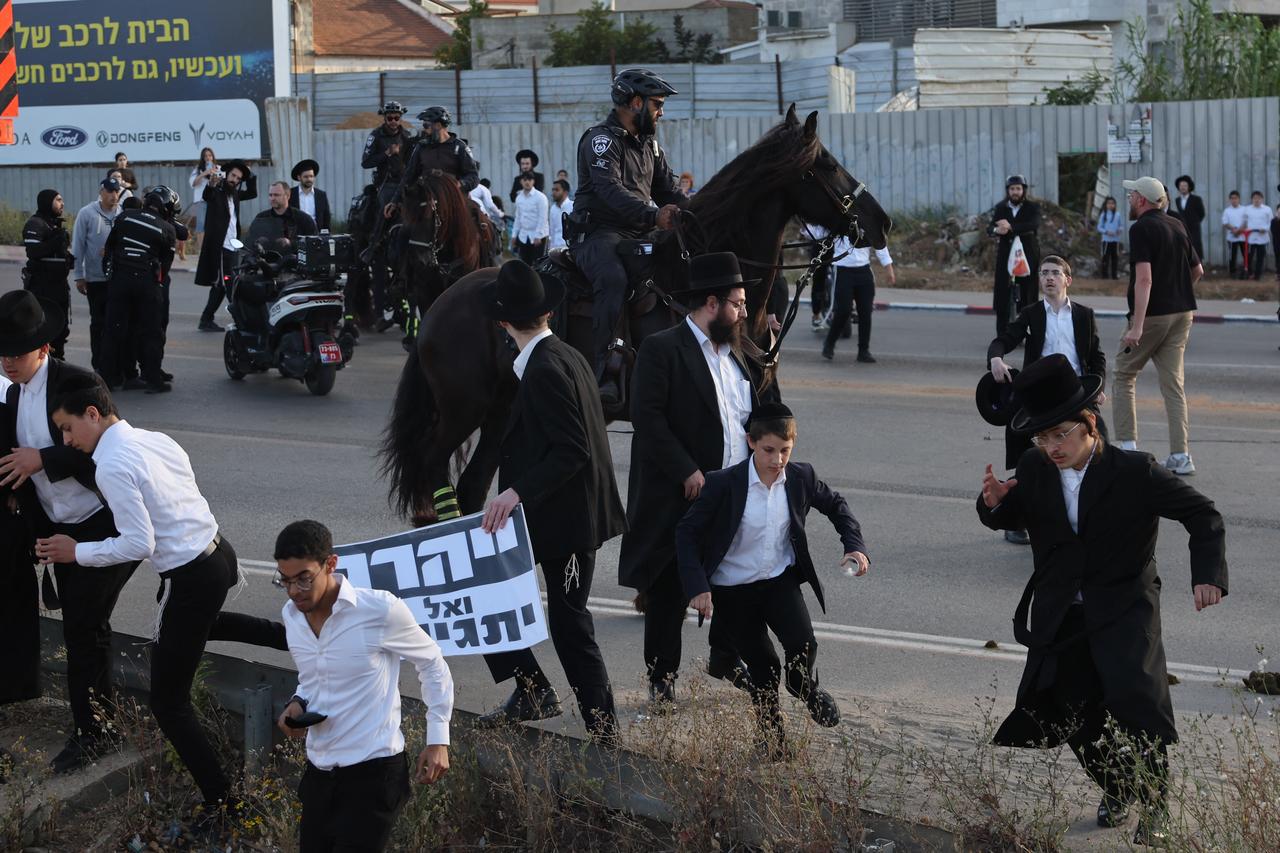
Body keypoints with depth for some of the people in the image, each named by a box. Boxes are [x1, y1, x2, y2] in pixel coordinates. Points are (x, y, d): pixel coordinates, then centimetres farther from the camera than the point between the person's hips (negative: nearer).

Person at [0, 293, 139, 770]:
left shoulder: (79, 385, -16)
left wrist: (43, 459, -24)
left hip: (102, 527, -7)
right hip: (58, 530, 7)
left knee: (84, 629, -7)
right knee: (81, 628, 14)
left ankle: (92, 731, 4)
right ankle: (95, 725, 26)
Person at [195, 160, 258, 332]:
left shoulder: (234, 194, 15)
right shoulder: (217, 191, -7)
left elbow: (252, 193, 29)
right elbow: (207, 196, -29)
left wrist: (250, 175, 15)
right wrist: (211, 185, -51)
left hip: (231, 247, 8)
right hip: (219, 246, -8)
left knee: (220, 285, 9)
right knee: (222, 284, -12)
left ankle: (206, 319, 14)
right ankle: (206, 319, -11)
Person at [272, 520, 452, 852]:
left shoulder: (381, 610, -15)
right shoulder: (291, 615, 4)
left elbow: (433, 664, -1)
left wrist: (438, 739, -4)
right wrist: (299, 703, -1)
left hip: (373, 774, -7)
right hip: (319, 772, 7)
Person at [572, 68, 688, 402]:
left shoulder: (649, 143, 21)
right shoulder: (601, 139, -8)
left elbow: (668, 190, 19)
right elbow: (611, 190, -23)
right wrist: (653, 215, -36)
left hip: (640, 236, 9)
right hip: (600, 234, -9)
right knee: (614, 280, -36)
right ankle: (604, 374, -38)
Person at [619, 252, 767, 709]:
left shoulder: (737, 353, 14)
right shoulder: (661, 349, -10)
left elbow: (754, 416, 22)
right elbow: (647, 416, -17)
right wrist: (687, 472, -20)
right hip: (678, 497, -7)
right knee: (669, 590, 3)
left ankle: (725, 657, 33)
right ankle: (661, 675, 14)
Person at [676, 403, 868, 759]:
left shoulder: (800, 477, -8)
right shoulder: (724, 484, -19)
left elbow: (835, 505, 12)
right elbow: (687, 531, -12)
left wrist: (854, 546, -2)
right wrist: (697, 586, -20)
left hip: (780, 581, 2)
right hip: (733, 591, -2)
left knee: (802, 645, -18)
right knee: (764, 668, 4)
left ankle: (804, 687, 19)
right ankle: (770, 733, 32)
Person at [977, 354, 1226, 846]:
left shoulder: (1135, 472, -15)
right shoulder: (1034, 470, -4)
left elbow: (1202, 515, -8)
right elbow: (1009, 519, 14)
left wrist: (1207, 574, -23)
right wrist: (994, 503, -10)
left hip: (1123, 609, -4)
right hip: (1060, 616, 4)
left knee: (1134, 695, -23)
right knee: (1077, 715, 3)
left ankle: (1154, 806, -3)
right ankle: (1115, 790, 32)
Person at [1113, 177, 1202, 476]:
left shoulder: (1141, 229, -13)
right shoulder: (1176, 227, 11)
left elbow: (1144, 278, -22)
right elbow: (1197, 270, 20)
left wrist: (1137, 326, -26)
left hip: (1153, 314, -7)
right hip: (1182, 312, 7)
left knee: (1124, 375, 8)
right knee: (1173, 382, 6)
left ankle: (1128, 446, 3)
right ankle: (1180, 456, 1)